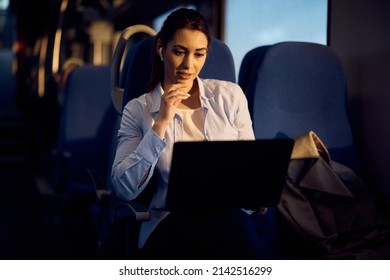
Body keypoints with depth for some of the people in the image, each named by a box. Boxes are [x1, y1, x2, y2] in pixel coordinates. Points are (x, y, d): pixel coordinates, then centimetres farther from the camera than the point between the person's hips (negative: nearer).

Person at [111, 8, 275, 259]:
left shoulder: (230, 95, 13)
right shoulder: (138, 110, 7)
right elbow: (124, 189, -5)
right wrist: (161, 123, -10)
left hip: (236, 216, 2)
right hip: (172, 227, -2)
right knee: (230, 222, -38)